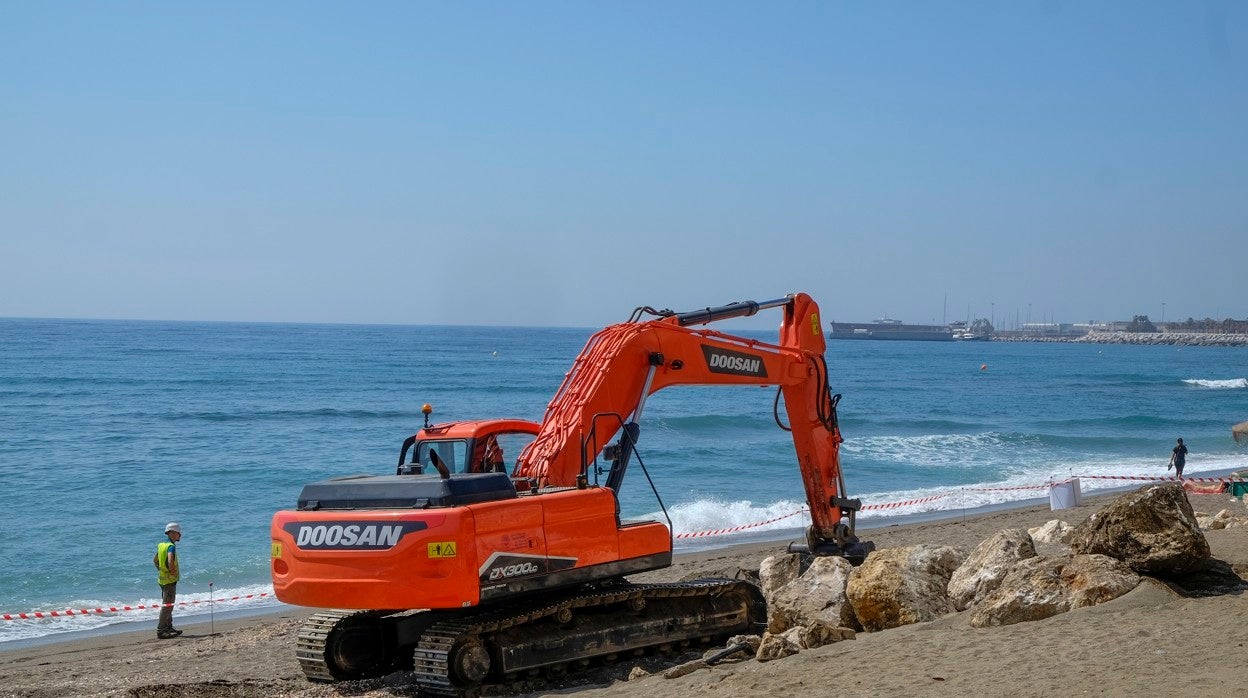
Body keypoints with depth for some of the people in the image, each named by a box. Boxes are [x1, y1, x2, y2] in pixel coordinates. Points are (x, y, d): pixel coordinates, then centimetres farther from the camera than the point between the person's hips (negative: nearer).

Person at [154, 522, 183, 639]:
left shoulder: (161, 545, 10)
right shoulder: (171, 546, -18)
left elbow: (155, 560, 21)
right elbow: (170, 562, -33)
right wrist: (173, 572, -18)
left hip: (162, 578, 9)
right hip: (170, 580, -9)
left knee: (167, 604, 18)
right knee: (167, 605, -6)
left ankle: (168, 627, 27)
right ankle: (160, 631, -7)